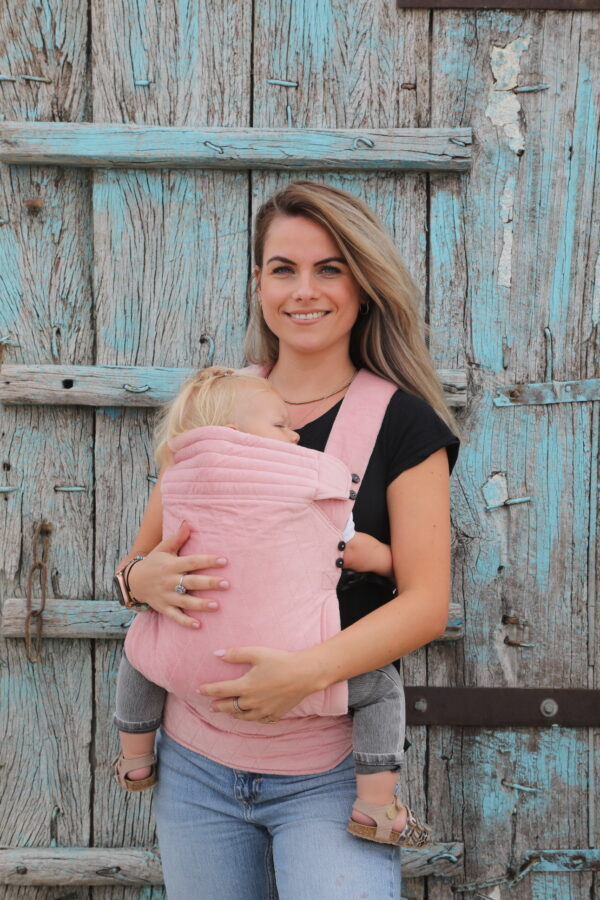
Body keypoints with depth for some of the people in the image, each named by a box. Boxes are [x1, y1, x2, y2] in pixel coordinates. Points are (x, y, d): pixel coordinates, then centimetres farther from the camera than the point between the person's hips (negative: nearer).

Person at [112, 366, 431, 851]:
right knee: (382, 685, 17)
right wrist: (401, 562, 21)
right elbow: (358, 552, 3)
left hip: (194, 665, 4)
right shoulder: (308, 478, -6)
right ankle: (376, 807, 10)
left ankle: (135, 762, 44)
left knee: (138, 646, 36)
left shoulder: (179, 482, 6)